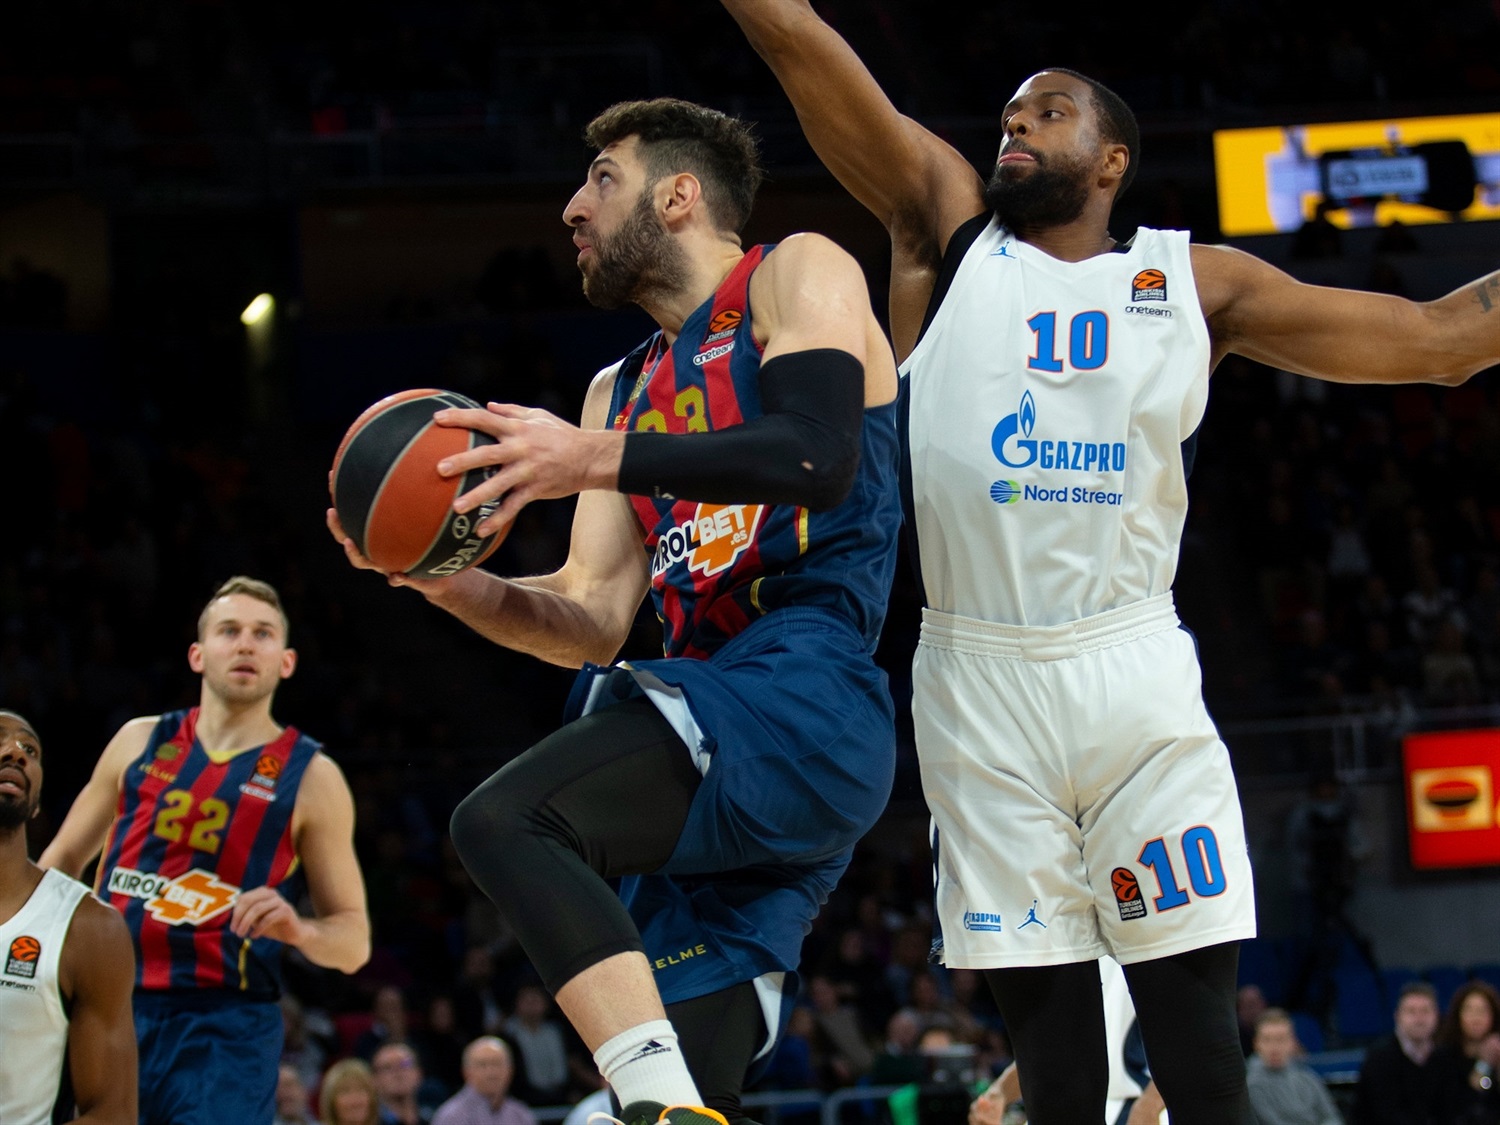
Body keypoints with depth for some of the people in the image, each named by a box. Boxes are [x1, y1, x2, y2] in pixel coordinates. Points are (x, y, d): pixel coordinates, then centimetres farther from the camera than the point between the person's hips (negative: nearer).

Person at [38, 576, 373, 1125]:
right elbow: (64, 859, 22)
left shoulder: (311, 777, 2)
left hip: (224, 1032, -3)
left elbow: (354, 941, 3)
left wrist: (299, 931, -18)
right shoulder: (140, 741, 10)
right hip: (106, 1010, 3)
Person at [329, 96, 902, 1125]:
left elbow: (818, 456, -16)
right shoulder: (624, 390, 26)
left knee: (506, 819, -28)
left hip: (806, 691, -9)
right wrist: (451, 585, 0)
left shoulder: (798, 275, 4)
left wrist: (594, 460, -20)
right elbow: (595, 618, 18)